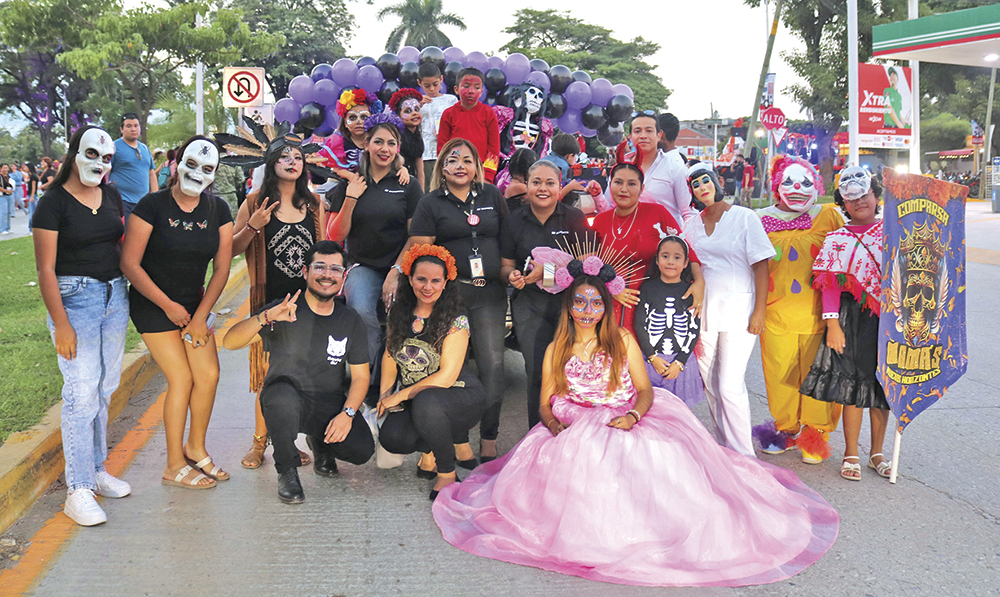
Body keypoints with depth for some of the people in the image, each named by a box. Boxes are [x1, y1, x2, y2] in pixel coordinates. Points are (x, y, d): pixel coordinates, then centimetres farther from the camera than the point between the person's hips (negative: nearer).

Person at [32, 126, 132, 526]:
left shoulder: (112, 195, 10)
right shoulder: (53, 203, -9)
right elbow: (45, 269, -11)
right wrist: (61, 324, -16)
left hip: (115, 295, 6)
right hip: (74, 297, -6)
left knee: (105, 388, 12)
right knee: (81, 393, -8)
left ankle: (97, 470, 25)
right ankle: (78, 490, -1)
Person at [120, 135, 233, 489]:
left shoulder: (218, 210, -1)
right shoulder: (153, 205, -14)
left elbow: (221, 267, 0)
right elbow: (130, 263, -15)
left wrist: (200, 316, -5)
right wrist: (169, 306, -13)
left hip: (194, 304, 5)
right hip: (153, 305, -5)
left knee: (208, 374, -1)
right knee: (181, 378, -8)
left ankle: (195, 448, 22)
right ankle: (174, 466, 7)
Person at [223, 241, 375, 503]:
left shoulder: (350, 321, 1)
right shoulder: (284, 311, -9)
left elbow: (360, 375, 3)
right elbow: (230, 342, -19)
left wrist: (347, 413, -14)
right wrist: (265, 317, -37)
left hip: (329, 404, 3)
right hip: (285, 396, -3)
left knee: (363, 449, -21)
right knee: (283, 396, -39)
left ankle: (320, 443, 17)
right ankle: (287, 471, -12)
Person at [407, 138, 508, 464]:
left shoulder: (491, 195, 15)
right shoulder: (431, 203, 7)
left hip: (490, 293, 2)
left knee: (492, 364, -2)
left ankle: (489, 442, 7)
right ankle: (459, 441, 8)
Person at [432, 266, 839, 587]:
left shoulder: (623, 342, 8)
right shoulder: (556, 350, 10)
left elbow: (645, 390, 3)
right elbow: (546, 403, 9)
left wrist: (633, 416, -19)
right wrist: (556, 426, -14)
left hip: (627, 424, 0)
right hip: (576, 431, 1)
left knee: (658, 453, -29)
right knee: (581, 459, -32)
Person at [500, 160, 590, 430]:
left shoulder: (575, 218, 3)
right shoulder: (514, 221, 9)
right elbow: (505, 266, 14)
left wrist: (549, 270, -15)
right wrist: (512, 275, -11)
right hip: (530, 305, 1)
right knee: (537, 373, -3)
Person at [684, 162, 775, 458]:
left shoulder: (744, 217, -2)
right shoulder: (692, 225, 11)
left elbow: (761, 266, -4)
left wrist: (759, 312, -11)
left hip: (737, 308, -5)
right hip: (703, 310, 5)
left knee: (730, 385, -11)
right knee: (710, 383, 7)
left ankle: (744, 456, -1)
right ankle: (726, 448, 20)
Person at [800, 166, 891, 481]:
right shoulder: (837, 240, 3)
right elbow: (831, 285, -4)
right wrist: (832, 323, -12)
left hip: (889, 318, 2)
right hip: (853, 319, -2)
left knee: (882, 384, 8)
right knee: (853, 384, 0)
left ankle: (877, 452, 22)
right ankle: (851, 454, 13)